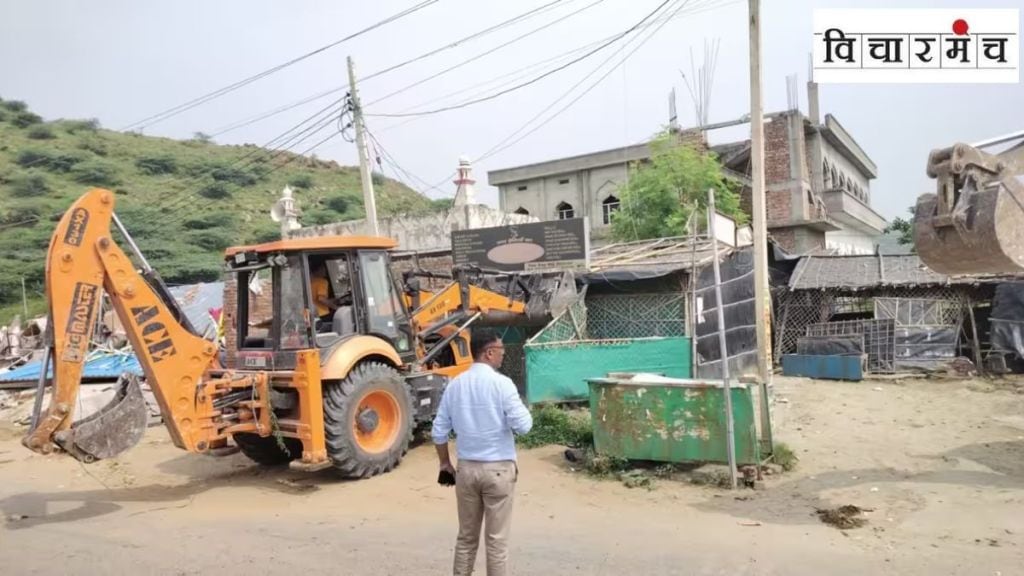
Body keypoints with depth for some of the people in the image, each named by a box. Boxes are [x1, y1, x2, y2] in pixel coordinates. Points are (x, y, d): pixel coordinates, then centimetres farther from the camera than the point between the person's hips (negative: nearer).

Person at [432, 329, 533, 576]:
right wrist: (525, 411, 5)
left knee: (466, 537, 18)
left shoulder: (455, 384, 3)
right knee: (496, 540, 6)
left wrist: (445, 462, 19)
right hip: (498, 469, -5)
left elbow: (439, 431, 6)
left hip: (466, 468, 5)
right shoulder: (501, 383, -14)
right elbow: (523, 426, -16)